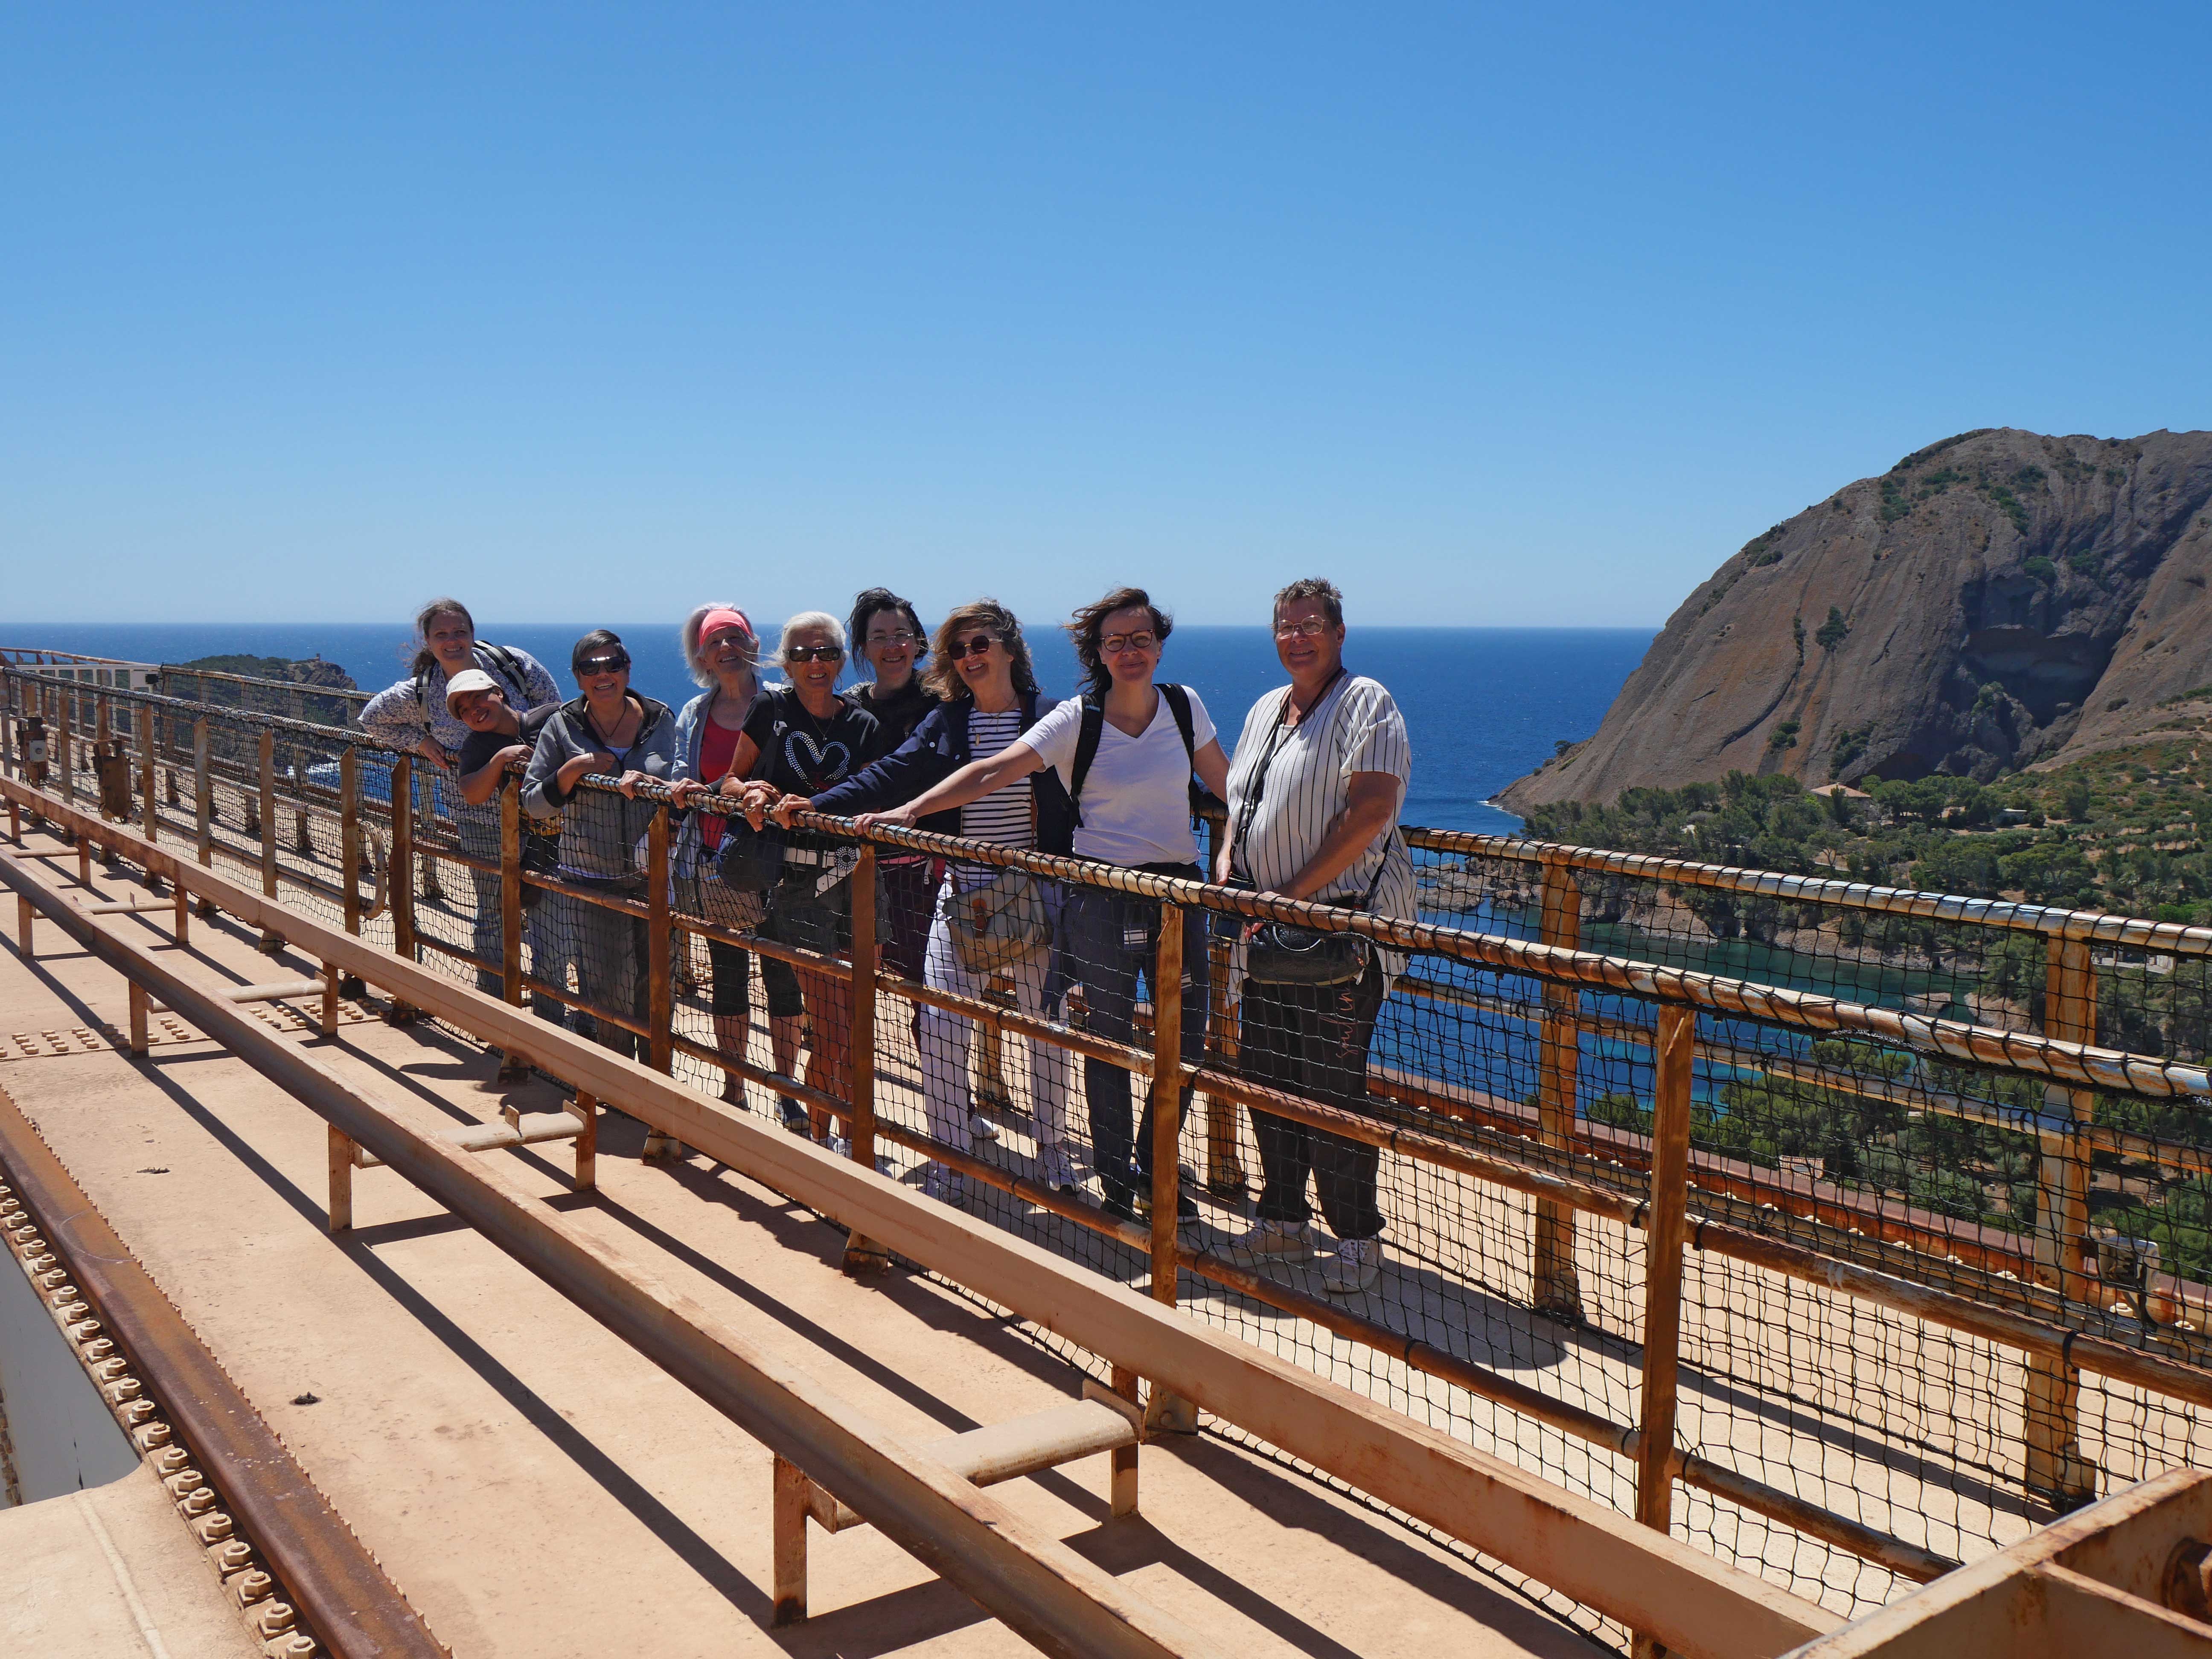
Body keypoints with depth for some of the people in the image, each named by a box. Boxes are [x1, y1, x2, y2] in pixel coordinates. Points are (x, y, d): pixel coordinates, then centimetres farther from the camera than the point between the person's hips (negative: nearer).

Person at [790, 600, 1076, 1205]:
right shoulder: (945, 722, 7)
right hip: (962, 896, 2)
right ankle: (948, 1171, 5)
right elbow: (889, 777, 3)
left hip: (1036, 898, -1)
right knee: (940, 1030, -6)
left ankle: (1053, 1153, 26)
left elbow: (1080, 803, 0)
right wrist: (815, 805, -7)